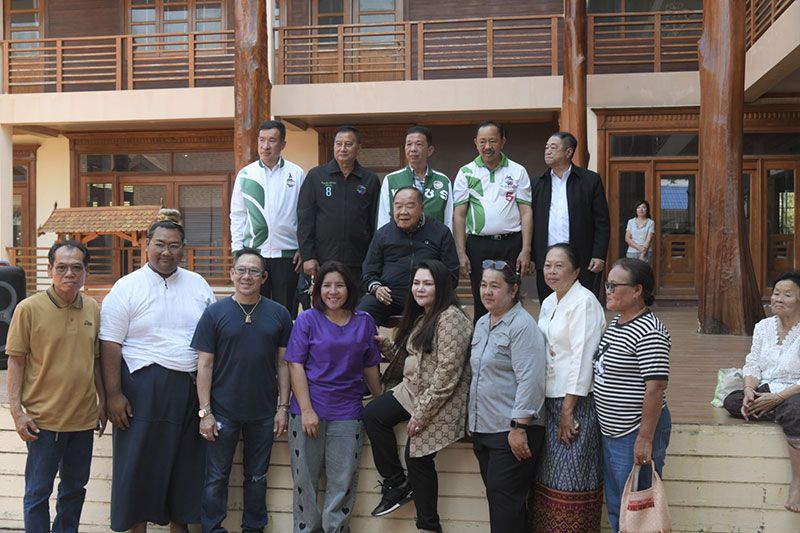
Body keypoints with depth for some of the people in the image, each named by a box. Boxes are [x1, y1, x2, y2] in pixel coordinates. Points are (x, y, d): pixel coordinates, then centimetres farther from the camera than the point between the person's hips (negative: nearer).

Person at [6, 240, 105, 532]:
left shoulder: (93, 308, 4)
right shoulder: (29, 308, -8)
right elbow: (16, 361, -7)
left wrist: (103, 402, 12)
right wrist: (16, 410, -12)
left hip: (84, 417, 4)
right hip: (44, 418, -4)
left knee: (75, 487, 17)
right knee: (38, 492, 5)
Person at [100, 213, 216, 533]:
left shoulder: (198, 285, 8)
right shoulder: (127, 287, -3)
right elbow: (110, 345, -6)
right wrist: (113, 395, -11)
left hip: (190, 387, 3)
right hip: (142, 388, -3)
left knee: (185, 463, 11)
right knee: (139, 463, 4)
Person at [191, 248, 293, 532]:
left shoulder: (279, 314, 1)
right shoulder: (214, 313, -4)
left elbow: (283, 363, 4)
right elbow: (204, 365, -4)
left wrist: (283, 406, 0)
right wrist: (205, 412, -8)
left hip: (263, 413, 2)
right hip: (223, 412, -2)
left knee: (257, 476, 15)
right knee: (216, 477, 8)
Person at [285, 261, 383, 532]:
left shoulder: (364, 322, 6)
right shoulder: (307, 319, -1)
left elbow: (370, 367, 11)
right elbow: (295, 365, -5)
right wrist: (306, 410, -12)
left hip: (347, 413, 1)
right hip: (308, 410, -1)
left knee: (343, 481, 4)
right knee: (305, 477, 8)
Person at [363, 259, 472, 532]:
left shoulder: (450, 317, -19)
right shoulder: (421, 316, 13)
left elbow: (447, 372, -24)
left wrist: (421, 412, -22)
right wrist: (384, 343, 1)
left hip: (438, 401, -9)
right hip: (412, 391, 9)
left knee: (418, 458, -1)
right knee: (373, 414, -3)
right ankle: (397, 483, 7)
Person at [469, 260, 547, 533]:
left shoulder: (523, 326, -14)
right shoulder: (482, 324, 13)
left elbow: (530, 381, -20)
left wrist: (519, 428, -22)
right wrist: (472, 419, 22)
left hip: (511, 431, -8)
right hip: (483, 428, 8)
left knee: (504, 498, -5)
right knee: (494, 493, 13)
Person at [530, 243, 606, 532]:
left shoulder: (584, 302, -13)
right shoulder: (548, 303, 14)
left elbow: (582, 357, -18)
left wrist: (568, 409, -18)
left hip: (577, 402, -8)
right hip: (550, 400, 8)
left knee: (572, 480, -2)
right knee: (548, 476, 12)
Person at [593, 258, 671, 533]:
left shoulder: (649, 333, -21)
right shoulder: (616, 322, 8)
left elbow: (655, 388, -24)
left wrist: (645, 439, -24)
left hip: (635, 434, -9)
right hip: (611, 431, 9)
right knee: (615, 507, 20)